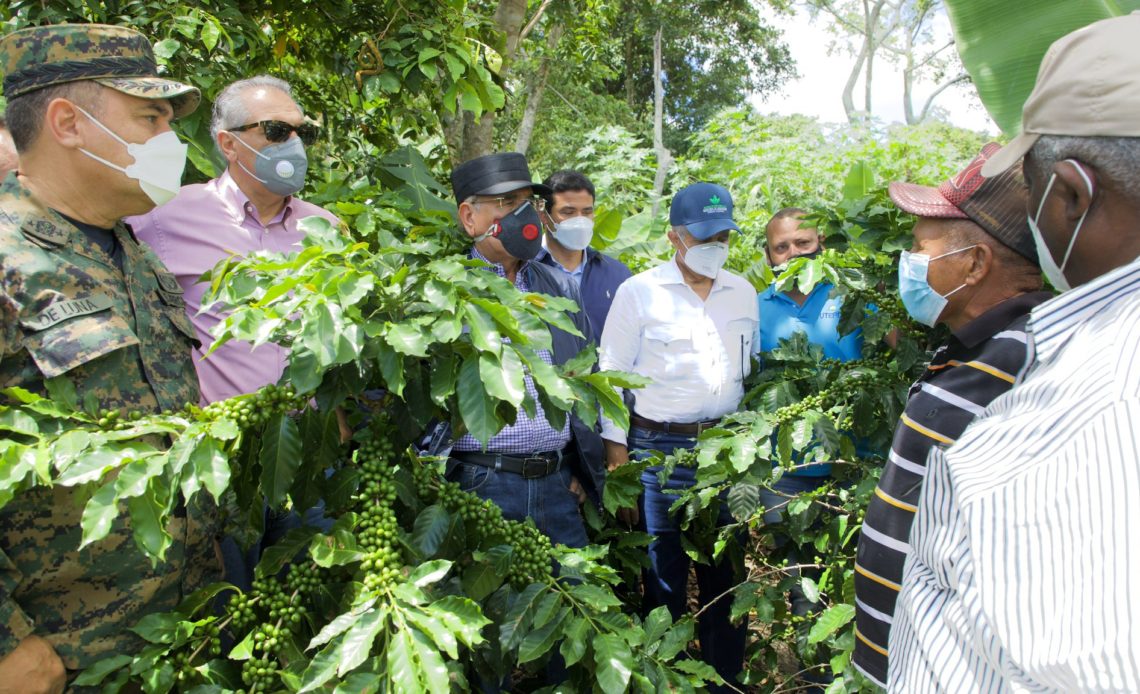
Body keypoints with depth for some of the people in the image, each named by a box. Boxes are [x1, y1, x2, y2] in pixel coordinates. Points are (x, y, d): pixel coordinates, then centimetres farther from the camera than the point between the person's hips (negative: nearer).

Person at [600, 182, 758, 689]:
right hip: (660, 449, -3)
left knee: (725, 575, 13)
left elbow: (751, 372, 17)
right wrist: (618, 459, -7)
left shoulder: (743, 293, 9)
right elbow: (612, 378, -4)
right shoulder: (639, 292, -5)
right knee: (666, 580, 7)